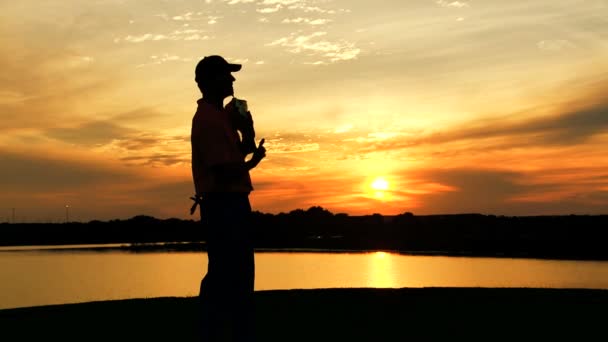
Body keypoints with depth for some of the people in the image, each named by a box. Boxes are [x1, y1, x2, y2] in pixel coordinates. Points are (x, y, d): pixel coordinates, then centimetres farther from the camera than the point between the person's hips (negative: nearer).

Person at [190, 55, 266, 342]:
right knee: (223, 277, -6)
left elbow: (243, 150, 19)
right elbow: (225, 171, -22)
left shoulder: (221, 113, 15)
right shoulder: (208, 119, -16)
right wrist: (252, 163, -3)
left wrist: (246, 131, 0)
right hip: (223, 205, -10)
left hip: (232, 204, 10)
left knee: (240, 275, 15)